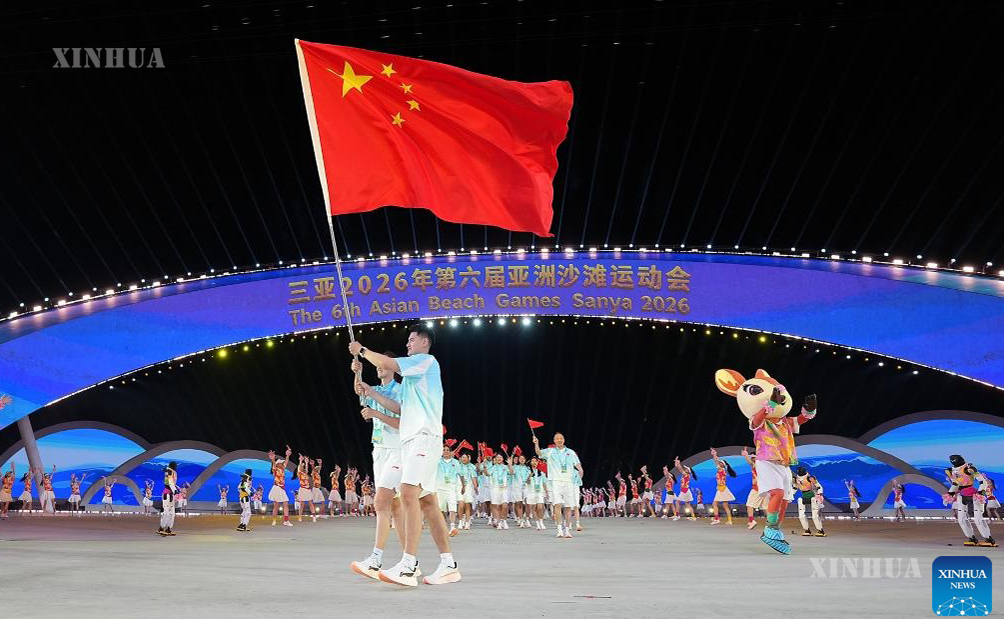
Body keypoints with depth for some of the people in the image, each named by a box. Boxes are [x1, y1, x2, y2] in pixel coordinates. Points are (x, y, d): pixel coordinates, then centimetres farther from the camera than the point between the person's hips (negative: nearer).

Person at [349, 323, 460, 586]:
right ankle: (448, 565, 6)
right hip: (411, 438, 10)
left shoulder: (427, 361, 1)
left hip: (424, 436, -10)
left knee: (409, 493, -22)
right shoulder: (413, 373, 29)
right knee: (427, 501, 5)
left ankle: (408, 566, -29)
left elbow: (386, 363, -9)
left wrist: (362, 350, 5)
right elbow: (401, 407, 28)